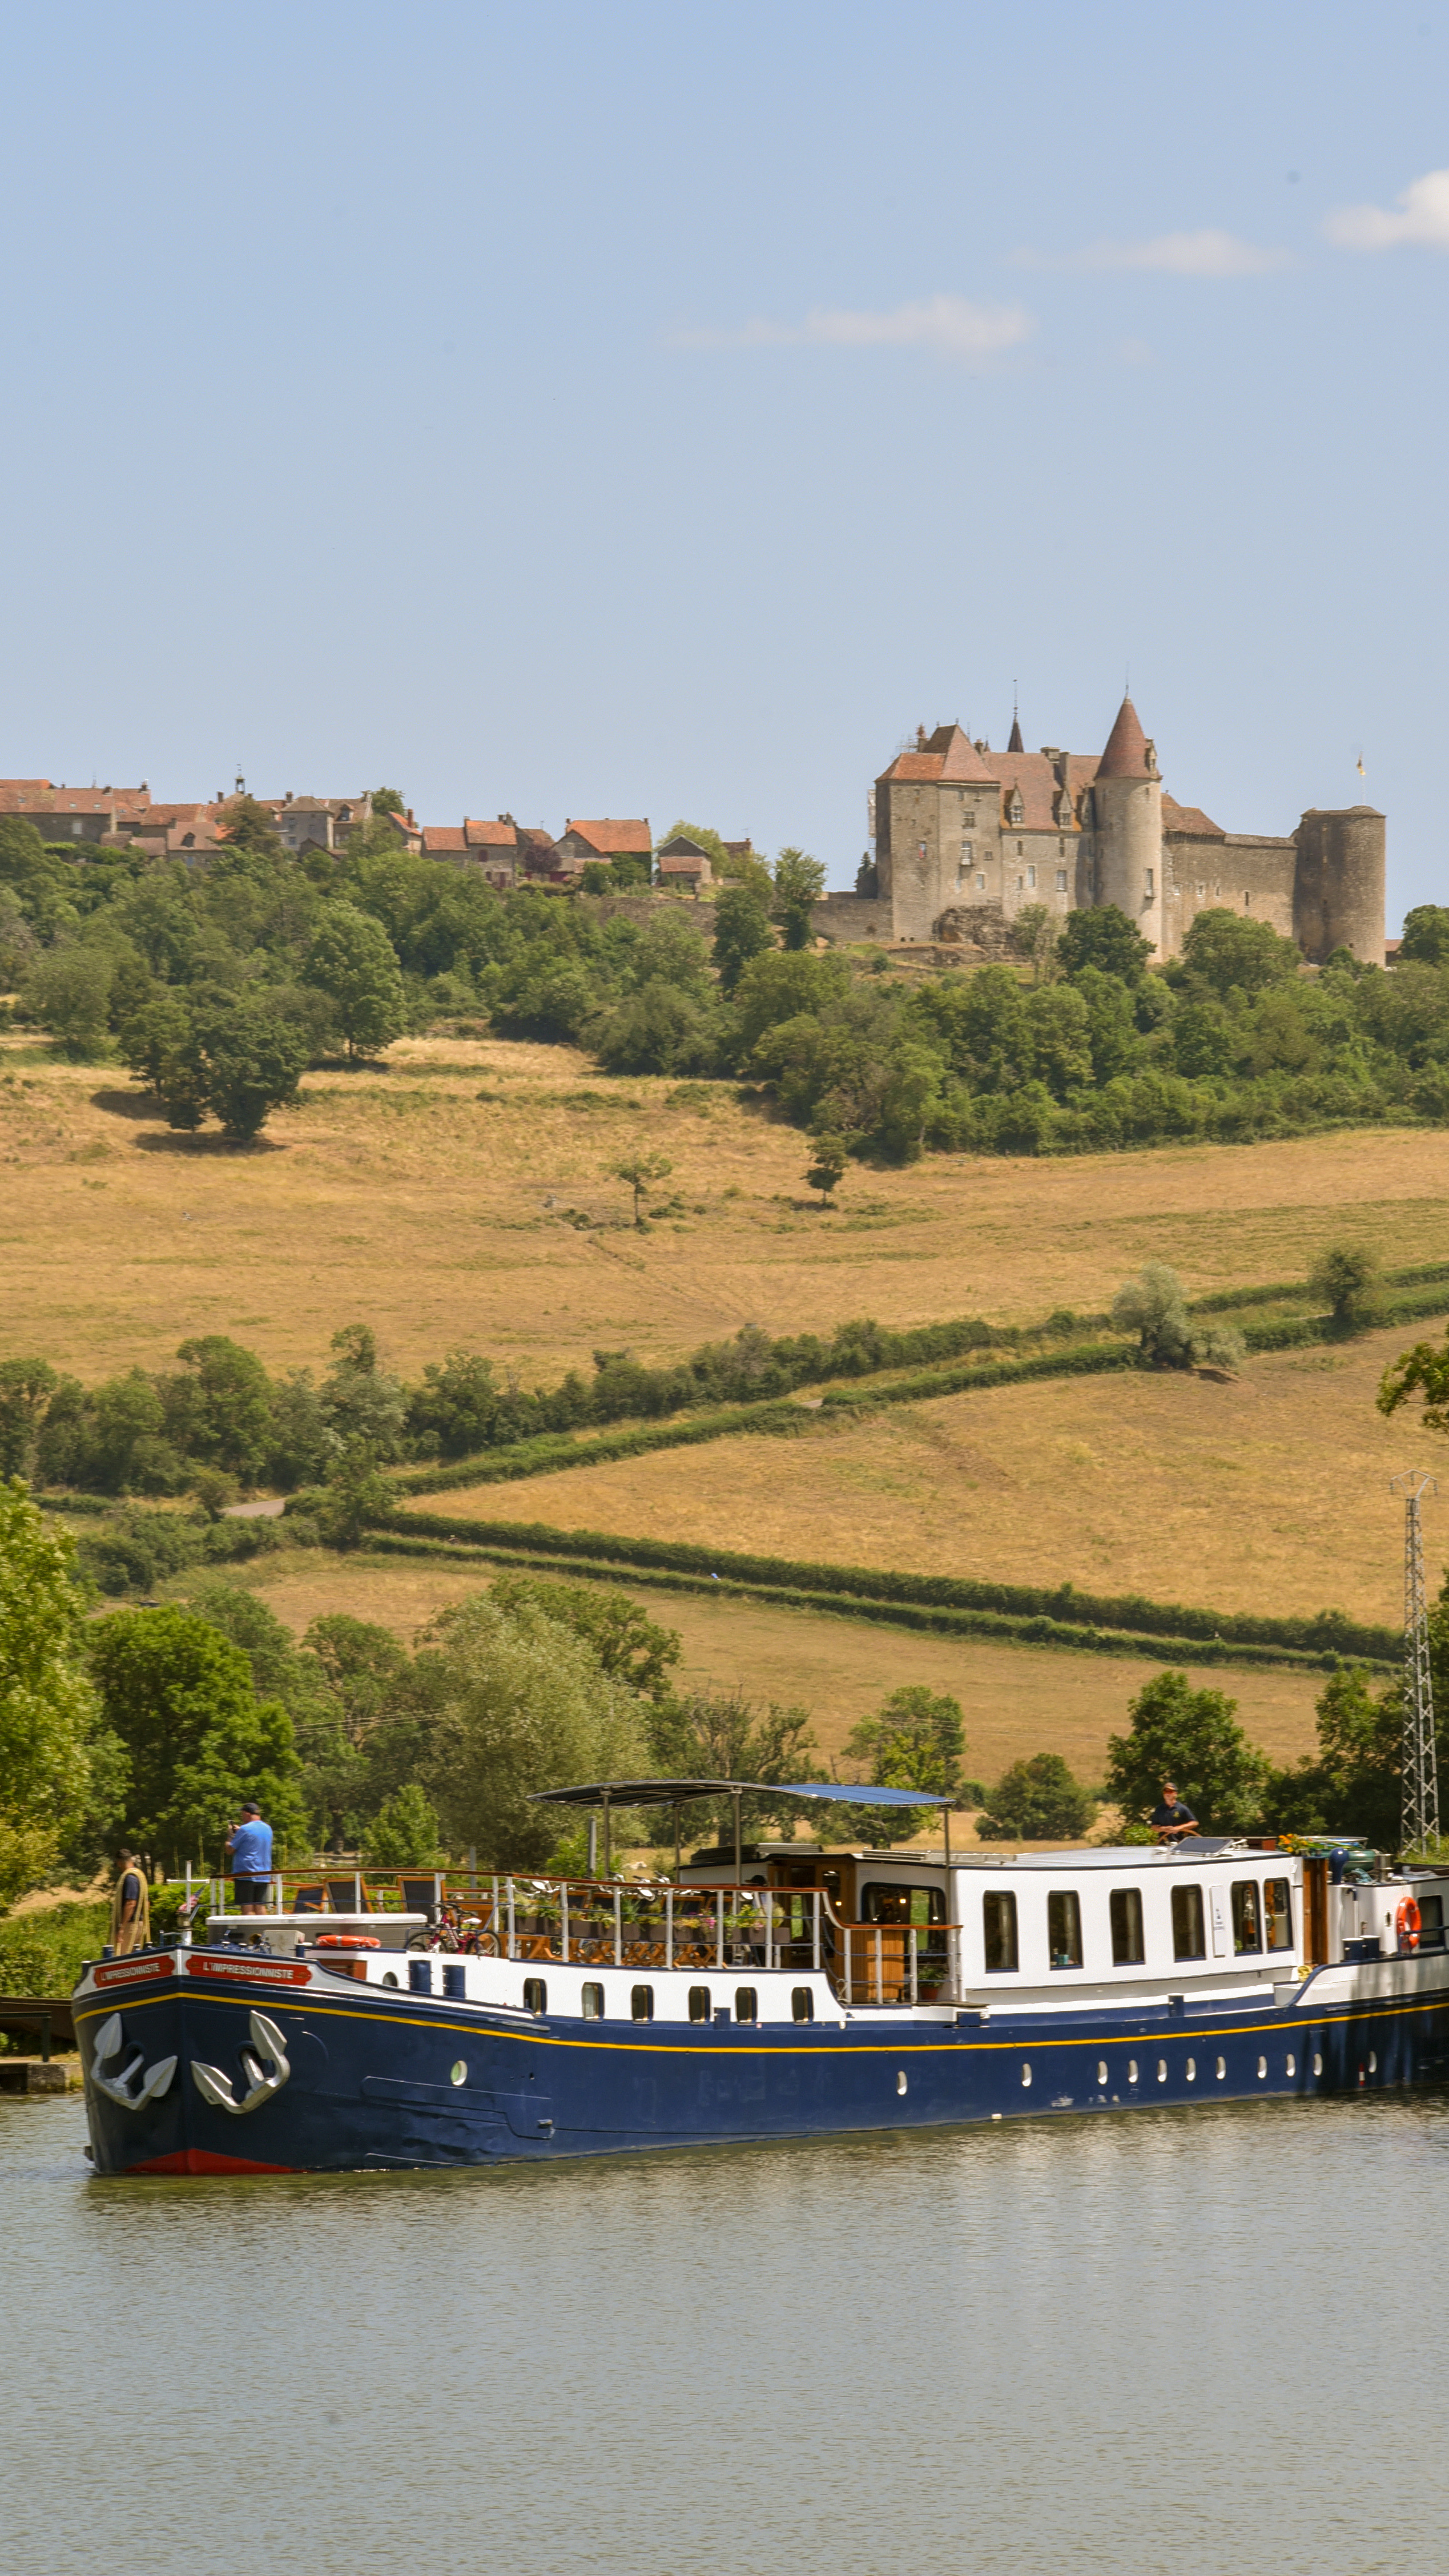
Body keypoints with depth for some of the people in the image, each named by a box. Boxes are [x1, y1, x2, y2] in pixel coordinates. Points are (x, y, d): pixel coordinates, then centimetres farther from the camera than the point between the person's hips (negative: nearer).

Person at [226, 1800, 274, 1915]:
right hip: (263, 1877, 7)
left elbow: (230, 1850, -6)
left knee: (247, 1909, -5)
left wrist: (230, 1836, 12)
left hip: (246, 1875, -7)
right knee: (260, 1908, 7)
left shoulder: (245, 1830, -12)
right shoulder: (268, 1829, 10)